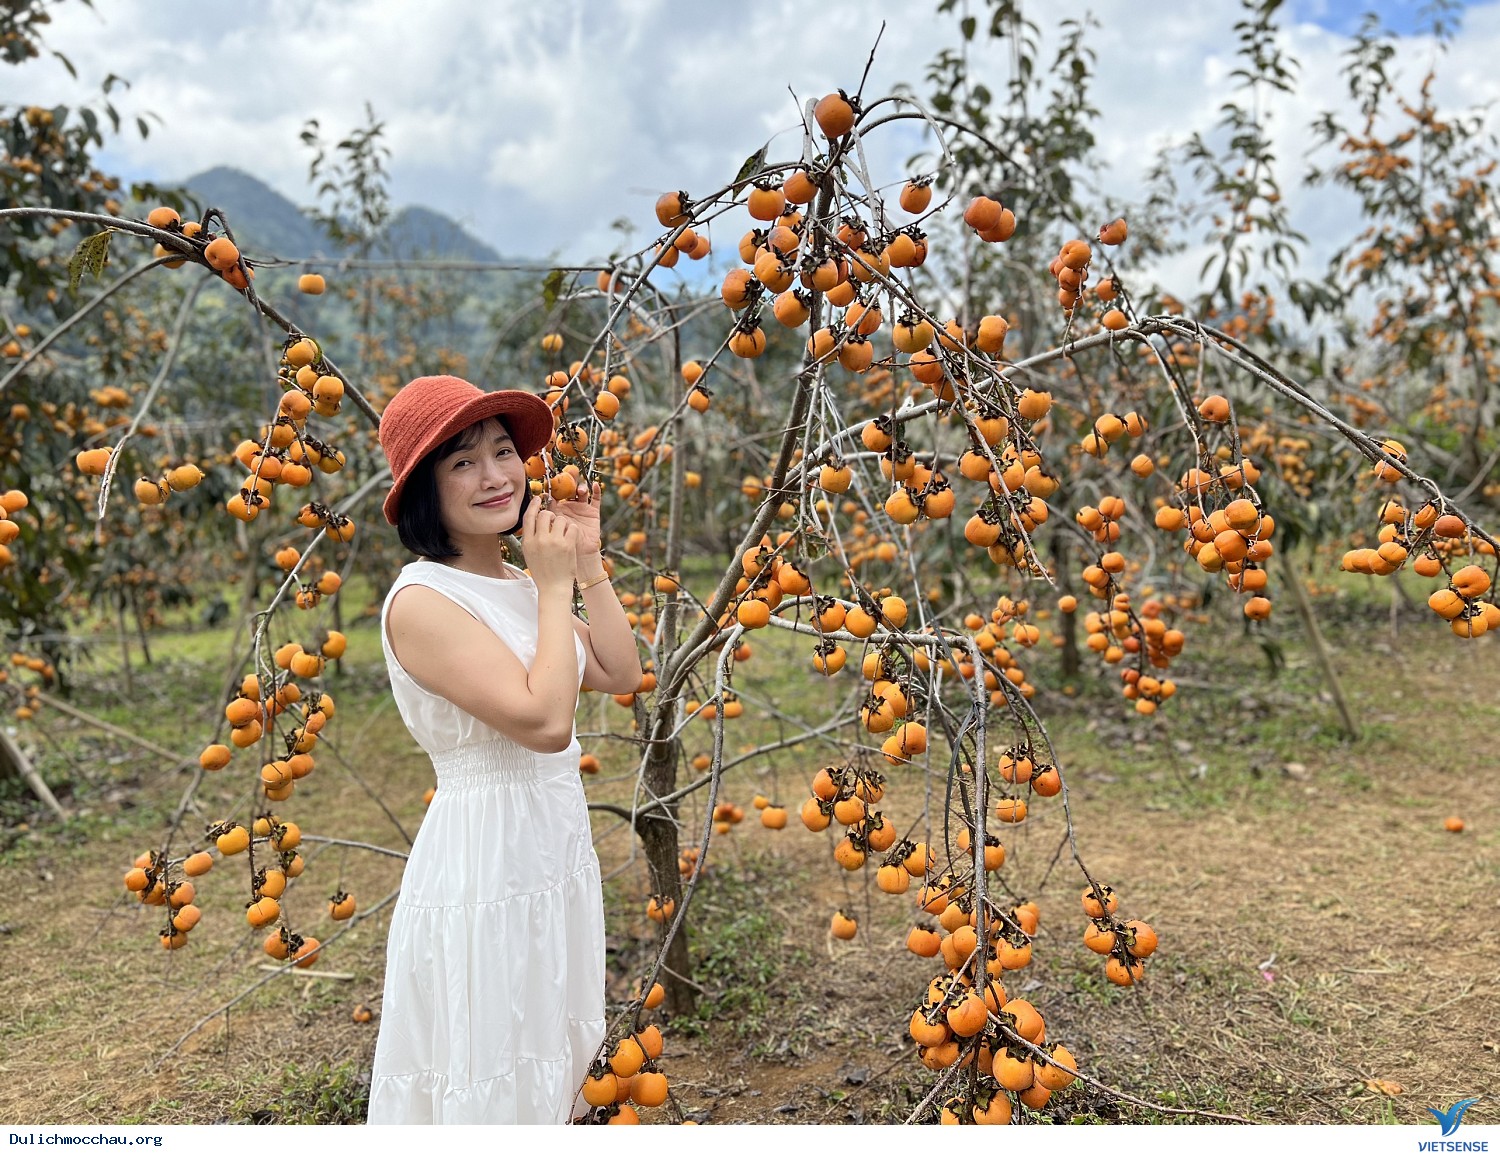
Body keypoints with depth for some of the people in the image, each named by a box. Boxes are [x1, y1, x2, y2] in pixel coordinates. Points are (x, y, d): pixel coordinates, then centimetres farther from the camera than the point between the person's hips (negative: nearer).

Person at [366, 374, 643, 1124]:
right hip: (483, 868, -8)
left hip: (556, 858, 8)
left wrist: (587, 564, 0)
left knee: (551, 1074, 22)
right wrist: (554, 587, -17)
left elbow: (622, 675, 4)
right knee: (488, 1087, 7)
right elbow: (544, 719, -27)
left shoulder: (518, 583, 6)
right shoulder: (422, 601, -19)